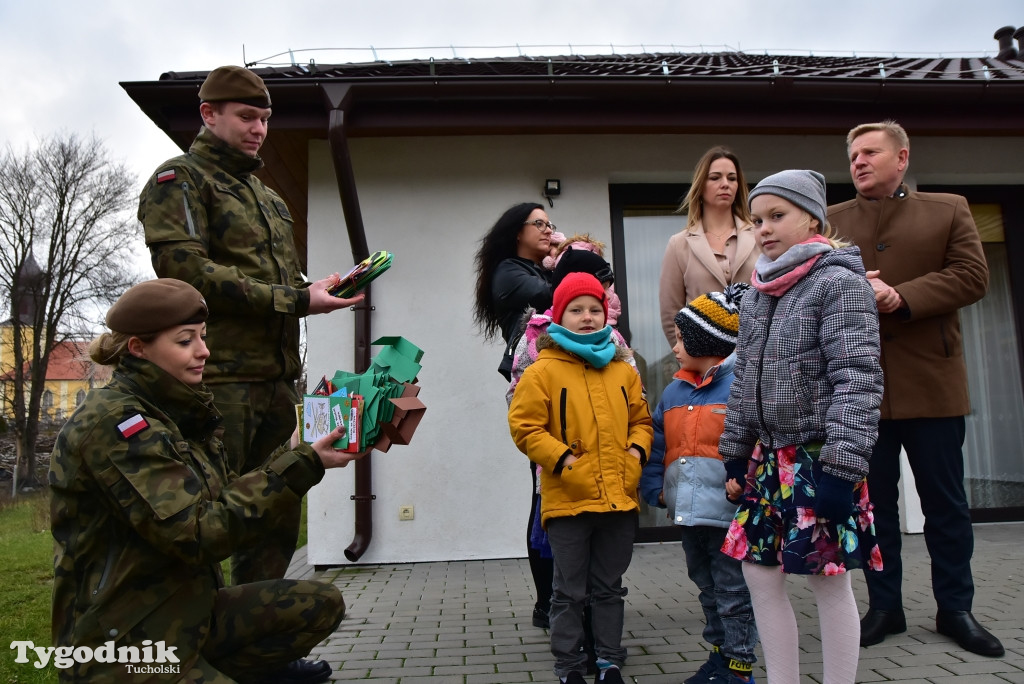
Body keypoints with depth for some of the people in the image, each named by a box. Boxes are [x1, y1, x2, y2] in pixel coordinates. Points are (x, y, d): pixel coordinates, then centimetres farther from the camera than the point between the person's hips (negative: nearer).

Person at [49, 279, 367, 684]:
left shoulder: (174, 413, 8)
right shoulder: (112, 421, -20)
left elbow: (226, 500, 2)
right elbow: (200, 532, -26)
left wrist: (303, 457, -7)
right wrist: (302, 466, -25)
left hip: (187, 612, 8)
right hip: (126, 641, -8)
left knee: (323, 604, 0)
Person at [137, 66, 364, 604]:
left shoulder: (266, 196, 25)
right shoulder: (180, 179, -1)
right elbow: (187, 270, -16)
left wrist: (316, 289, 4)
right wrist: (295, 300, -18)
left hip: (275, 377, 8)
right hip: (217, 375, -8)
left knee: (278, 516, 13)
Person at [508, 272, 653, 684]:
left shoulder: (622, 370, 10)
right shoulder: (543, 370, -6)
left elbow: (641, 419, 19)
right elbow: (524, 426, -8)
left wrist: (636, 449, 1)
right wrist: (562, 458, -15)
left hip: (619, 498, 5)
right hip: (569, 501, -4)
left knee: (610, 589, 18)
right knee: (570, 592, 8)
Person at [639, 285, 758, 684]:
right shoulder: (675, 391, 11)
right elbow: (657, 446, 13)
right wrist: (656, 489, 4)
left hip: (729, 512, -7)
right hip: (688, 513, 7)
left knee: (733, 593, 6)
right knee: (708, 590, 20)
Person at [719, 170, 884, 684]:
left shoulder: (839, 282, -9)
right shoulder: (758, 293, 11)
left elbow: (859, 381, -16)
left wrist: (842, 467, -21)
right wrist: (734, 456, 13)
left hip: (819, 458, -7)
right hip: (768, 456, 7)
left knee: (829, 581, 3)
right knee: (759, 573, 10)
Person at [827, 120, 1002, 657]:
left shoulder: (948, 210, 8)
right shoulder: (831, 221, 11)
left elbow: (972, 276, -3)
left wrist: (900, 297, -16)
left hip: (932, 381, 0)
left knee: (945, 502, 8)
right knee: (874, 502, 8)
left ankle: (955, 608, 24)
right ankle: (884, 607, 21)